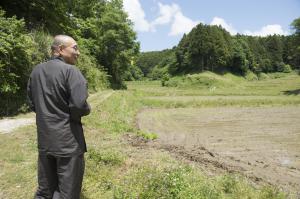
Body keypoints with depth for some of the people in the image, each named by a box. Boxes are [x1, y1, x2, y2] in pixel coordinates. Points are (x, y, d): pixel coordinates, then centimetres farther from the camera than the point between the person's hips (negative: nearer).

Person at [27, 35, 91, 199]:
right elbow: (79, 106, -22)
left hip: (44, 140, 7)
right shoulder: (70, 71, -14)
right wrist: (87, 110, -2)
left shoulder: (36, 71, 8)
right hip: (68, 140, -7)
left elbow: (32, 104, 13)